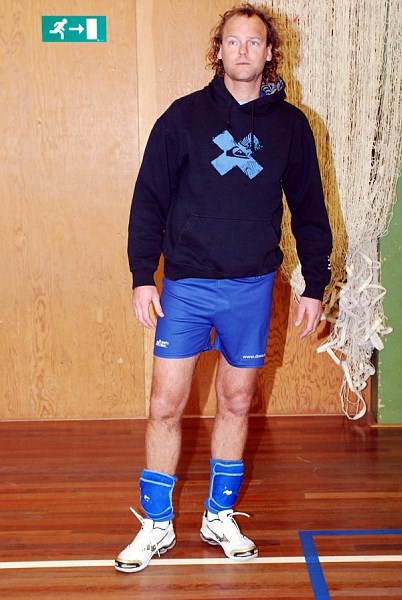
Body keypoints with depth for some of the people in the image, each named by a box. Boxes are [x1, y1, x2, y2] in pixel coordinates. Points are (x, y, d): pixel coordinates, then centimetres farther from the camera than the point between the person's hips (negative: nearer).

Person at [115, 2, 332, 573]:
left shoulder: (290, 125, 3)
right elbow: (149, 199, -1)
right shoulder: (184, 116, -2)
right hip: (186, 285, -1)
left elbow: (310, 211, 8)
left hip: (253, 289, 2)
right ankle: (157, 525, 15)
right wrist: (142, 276, -7)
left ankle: (220, 516, 28)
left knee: (237, 403, 12)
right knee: (166, 406, 0)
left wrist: (315, 286, 6)